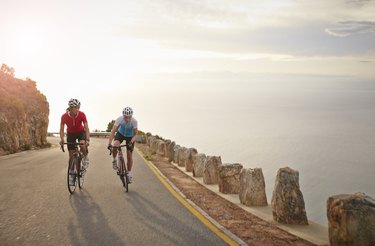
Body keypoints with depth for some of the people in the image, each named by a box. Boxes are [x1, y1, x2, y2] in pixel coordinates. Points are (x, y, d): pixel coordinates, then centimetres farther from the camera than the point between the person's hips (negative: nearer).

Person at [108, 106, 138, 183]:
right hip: (120, 134, 0)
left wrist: (131, 142, -40)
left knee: (129, 156, -3)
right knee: (115, 145, -32)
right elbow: (113, 132, -31)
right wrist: (109, 143, -40)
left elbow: (135, 134, -23)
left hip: (130, 137, 0)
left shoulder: (134, 121, -32)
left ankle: (129, 174, 15)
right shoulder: (119, 119, -32)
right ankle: (114, 160, -5)